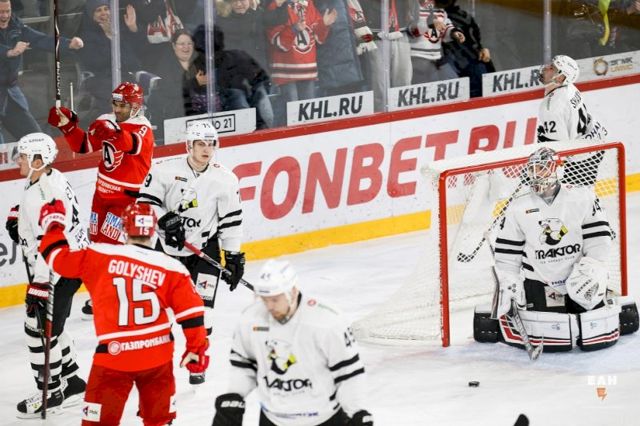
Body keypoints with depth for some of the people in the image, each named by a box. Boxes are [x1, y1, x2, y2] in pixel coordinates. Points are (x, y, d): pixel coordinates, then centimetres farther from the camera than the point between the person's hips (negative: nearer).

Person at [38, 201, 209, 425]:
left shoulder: (100, 256, -5)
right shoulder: (171, 268, 0)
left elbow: (60, 259, 2)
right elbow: (191, 313, -1)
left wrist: (53, 223, 17)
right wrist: (197, 348, 9)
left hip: (114, 355, -2)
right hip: (158, 354, 2)